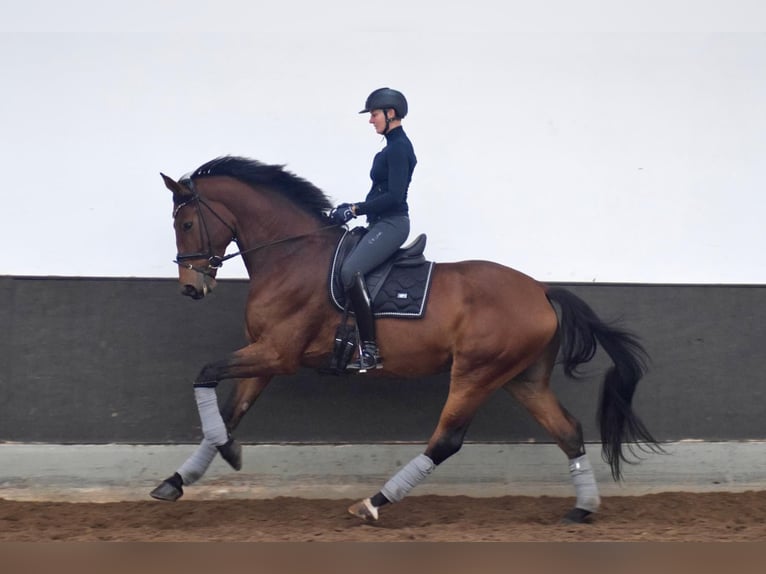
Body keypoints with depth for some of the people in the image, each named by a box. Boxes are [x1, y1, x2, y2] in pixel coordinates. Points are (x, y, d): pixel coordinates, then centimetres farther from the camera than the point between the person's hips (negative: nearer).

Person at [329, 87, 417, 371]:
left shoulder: (398, 148, -14)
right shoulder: (393, 146, 17)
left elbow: (394, 196, -22)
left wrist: (354, 209, -18)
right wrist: (352, 208, 13)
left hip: (391, 224, -11)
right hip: (381, 223, 11)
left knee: (350, 270, -28)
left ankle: (370, 351, -28)